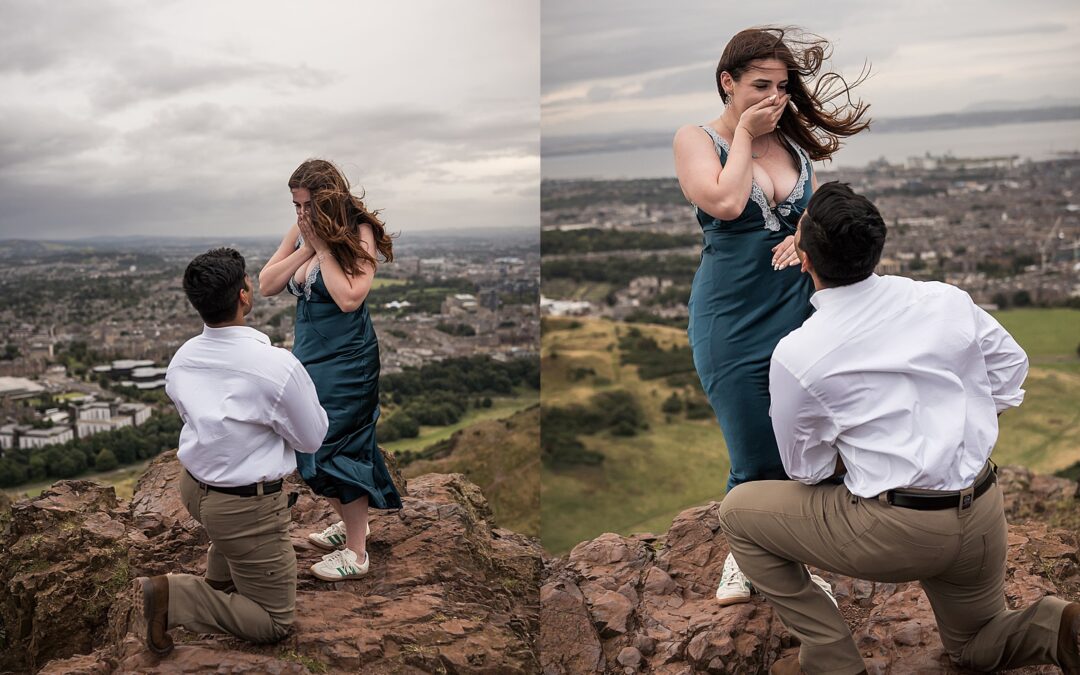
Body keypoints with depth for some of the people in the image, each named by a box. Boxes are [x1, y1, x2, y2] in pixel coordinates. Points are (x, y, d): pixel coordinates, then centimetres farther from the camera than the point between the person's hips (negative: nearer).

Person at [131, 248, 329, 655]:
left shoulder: (181, 359, -6)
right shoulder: (278, 367, -26)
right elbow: (312, 439, -10)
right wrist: (302, 392, 6)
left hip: (193, 486, 7)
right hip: (245, 507, -7)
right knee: (274, 622, 8)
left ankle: (220, 574, 36)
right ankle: (171, 596, -7)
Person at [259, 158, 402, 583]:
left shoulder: (359, 233, -14)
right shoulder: (300, 232, 4)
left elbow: (349, 298, -25)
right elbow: (266, 286, -2)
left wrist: (323, 246, -19)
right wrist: (306, 246, -11)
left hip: (346, 357, -7)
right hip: (308, 352, 7)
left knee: (338, 448, -3)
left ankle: (356, 553, 10)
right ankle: (349, 522, 36)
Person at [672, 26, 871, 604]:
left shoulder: (793, 143, 10)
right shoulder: (697, 140, -3)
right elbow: (725, 202, -20)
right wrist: (745, 134, -9)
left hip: (799, 312, 4)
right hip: (735, 323, -4)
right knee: (758, 464, 2)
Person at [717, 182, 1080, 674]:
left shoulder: (795, 356, -13)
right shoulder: (947, 300, -2)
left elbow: (806, 469, -1)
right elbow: (1012, 368, 14)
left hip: (895, 532, -6)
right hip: (983, 519, 6)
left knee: (738, 512, 11)